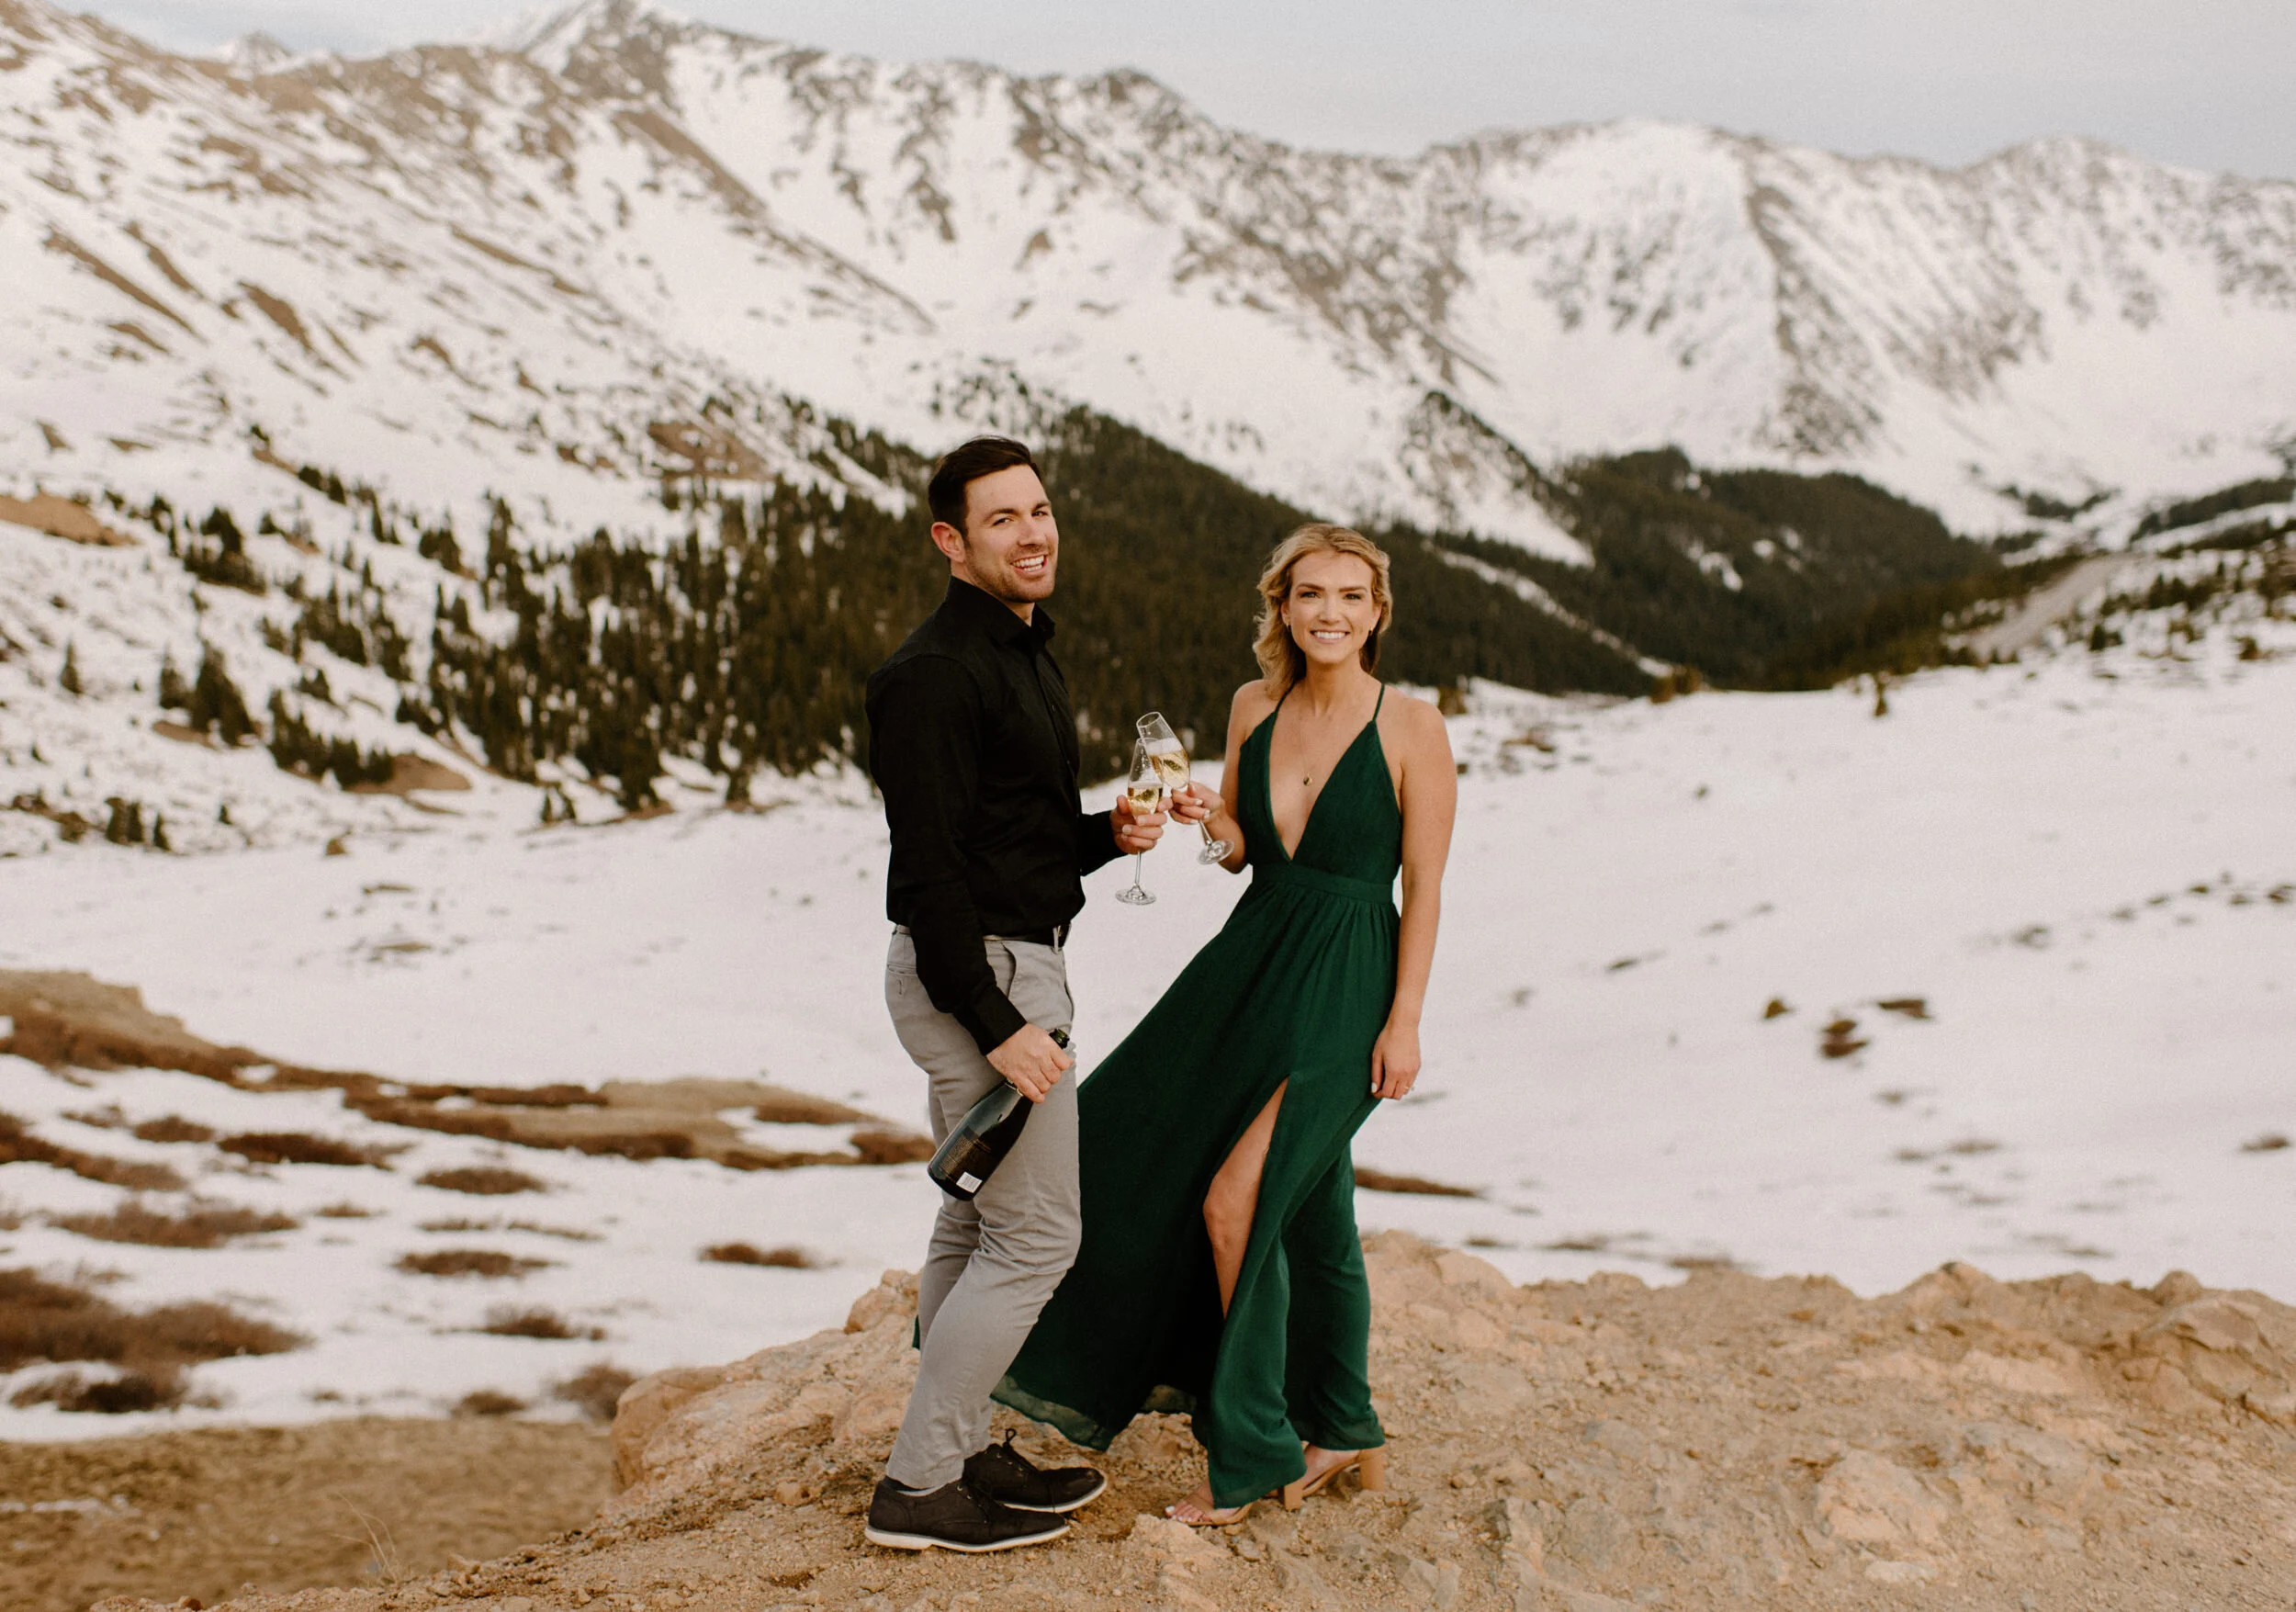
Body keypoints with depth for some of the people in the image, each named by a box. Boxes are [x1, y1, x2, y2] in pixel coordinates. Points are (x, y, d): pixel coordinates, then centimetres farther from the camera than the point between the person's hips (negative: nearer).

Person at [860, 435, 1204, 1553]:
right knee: (1035, 1233, -5)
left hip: (1011, 966, 10)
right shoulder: (935, 673, -18)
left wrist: (1108, 835, 3)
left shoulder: (1023, 655, 14)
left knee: (975, 1225, 16)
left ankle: (961, 1451, 27)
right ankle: (917, 1487, 3)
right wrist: (998, 1027, -23)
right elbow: (929, 870, -22)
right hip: (977, 974, -10)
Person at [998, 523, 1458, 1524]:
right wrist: (1205, 817, -8)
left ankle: (1254, 1453, 1)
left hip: (1347, 987, -6)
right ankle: (1343, 1432, 31)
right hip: (1252, 961, 6)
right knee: (1310, 1213, 13)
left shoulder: (1413, 729, -9)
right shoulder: (1255, 706, 6)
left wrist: (1405, 1023, -12)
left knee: (1235, 1200, -13)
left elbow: (1424, 888, -8)